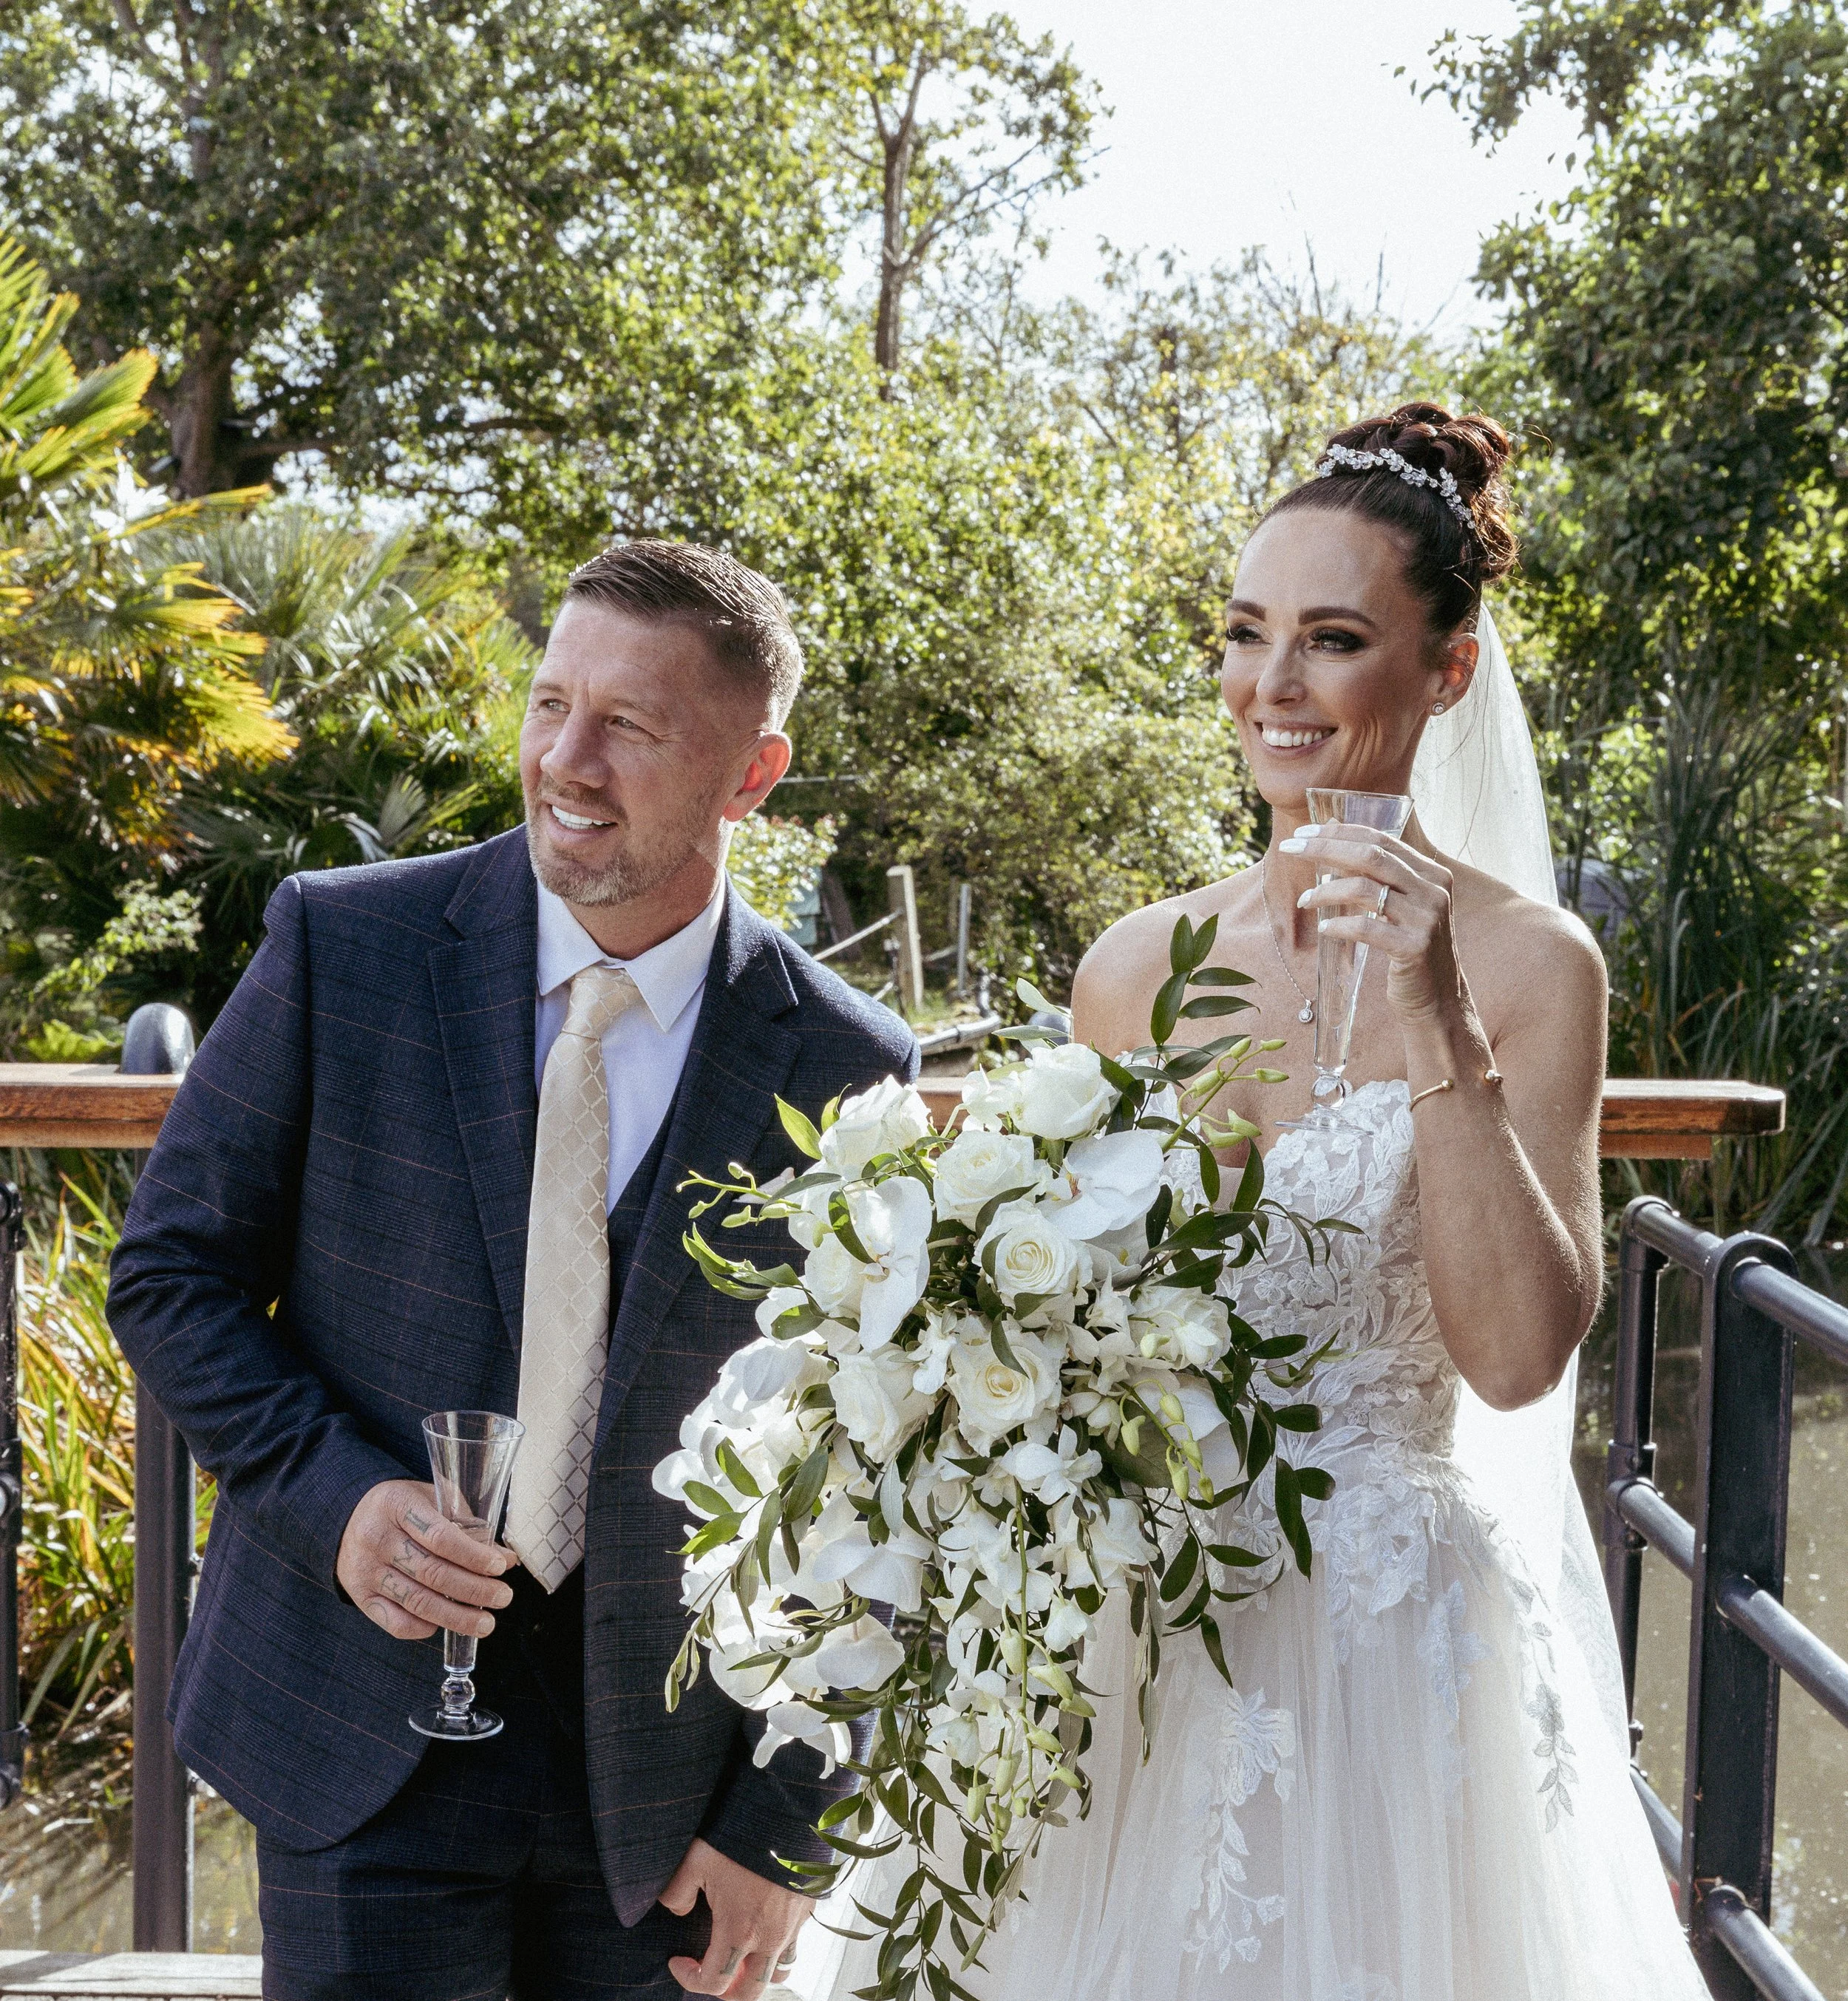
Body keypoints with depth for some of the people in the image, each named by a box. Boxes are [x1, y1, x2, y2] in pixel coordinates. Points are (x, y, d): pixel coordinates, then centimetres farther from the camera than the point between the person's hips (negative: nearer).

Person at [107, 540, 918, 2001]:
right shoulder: (342, 944, -5)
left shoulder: (848, 1075, -6)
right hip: (367, 1736, 0)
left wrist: (783, 1825, -2)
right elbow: (173, 1274, 1)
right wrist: (334, 1497, -15)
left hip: (664, 1769, 1)